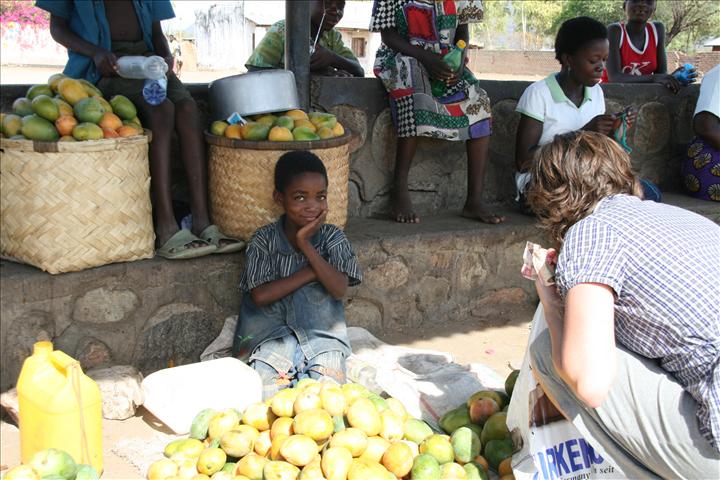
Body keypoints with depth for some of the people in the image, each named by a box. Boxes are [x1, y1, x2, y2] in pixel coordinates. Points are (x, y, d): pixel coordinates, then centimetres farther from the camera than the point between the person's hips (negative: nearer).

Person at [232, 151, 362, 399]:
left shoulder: (332, 237, 2)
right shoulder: (264, 239, 0)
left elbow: (338, 290, -10)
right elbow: (260, 296, -10)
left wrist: (305, 244, -16)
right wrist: (312, 271, -11)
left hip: (321, 335, 1)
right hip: (273, 336, -1)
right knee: (270, 396, -25)